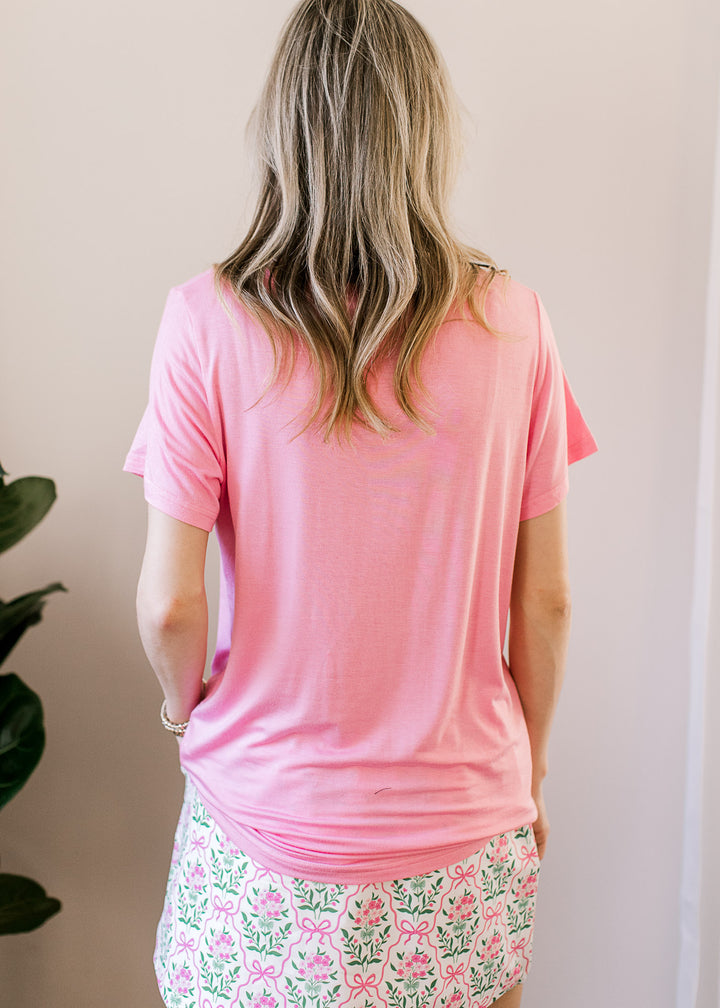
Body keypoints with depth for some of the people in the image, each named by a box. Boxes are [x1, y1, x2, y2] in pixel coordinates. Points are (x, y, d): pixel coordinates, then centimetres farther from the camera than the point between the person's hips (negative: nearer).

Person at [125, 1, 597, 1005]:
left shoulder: (207, 321, -14)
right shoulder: (512, 324, -9)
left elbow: (169, 605, -13)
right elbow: (545, 599, -4)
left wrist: (185, 699, 9)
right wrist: (528, 775, 11)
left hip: (267, 822, -1)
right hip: (462, 824, 2)